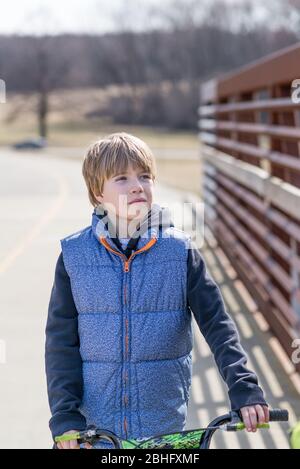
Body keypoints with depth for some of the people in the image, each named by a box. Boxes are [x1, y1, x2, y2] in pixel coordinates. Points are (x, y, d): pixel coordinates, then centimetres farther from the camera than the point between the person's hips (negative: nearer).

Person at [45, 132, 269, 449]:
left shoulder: (180, 251, -3)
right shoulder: (75, 256, -2)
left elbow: (217, 324, -2)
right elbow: (61, 341, 0)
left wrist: (244, 390, -12)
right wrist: (65, 417, -6)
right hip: (97, 427, 0)